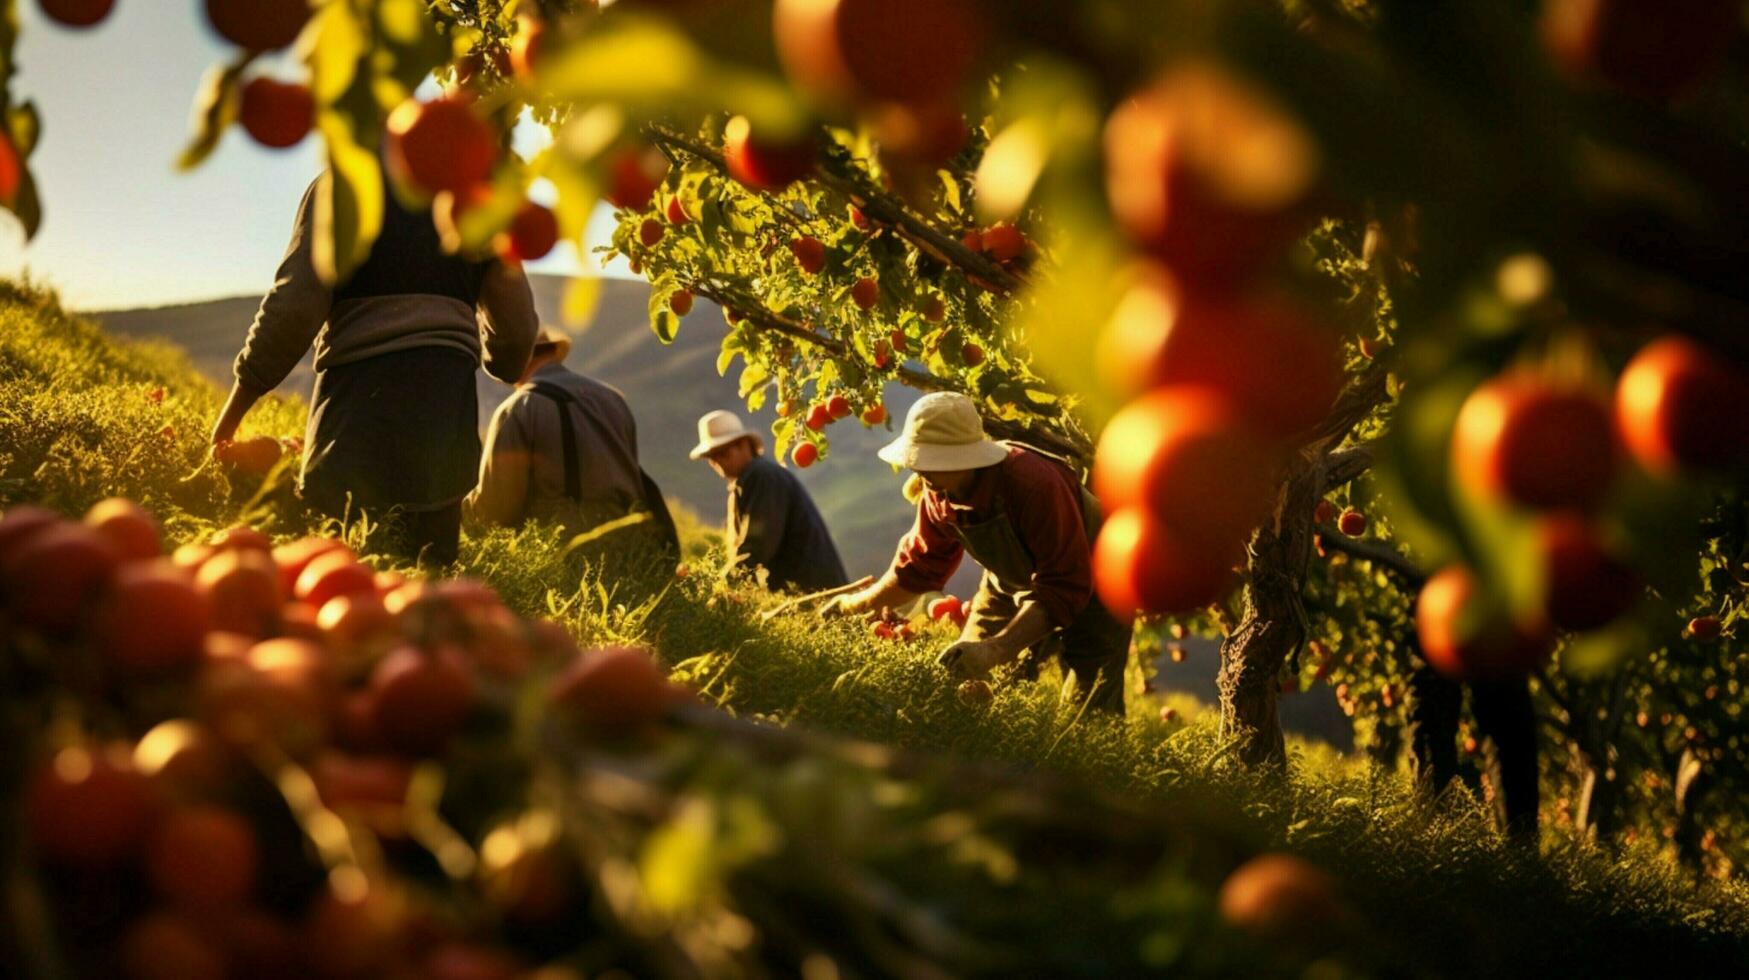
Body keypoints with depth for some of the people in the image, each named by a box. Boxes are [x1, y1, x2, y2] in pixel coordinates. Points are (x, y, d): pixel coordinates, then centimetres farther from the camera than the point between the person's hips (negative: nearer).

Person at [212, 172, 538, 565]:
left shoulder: (342, 184, 2)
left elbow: (295, 307, -7)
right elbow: (517, 327, 15)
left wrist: (232, 412, -1)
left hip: (360, 398, -4)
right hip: (449, 410, 4)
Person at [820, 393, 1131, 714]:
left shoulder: (1036, 484, -38)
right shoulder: (939, 493, -14)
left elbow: (1065, 588, -38)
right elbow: (920, 563, 7)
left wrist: (996, 650, -47)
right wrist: (855, 605, 8)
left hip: (1088, 594, -6)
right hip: (1011, 589, 7)